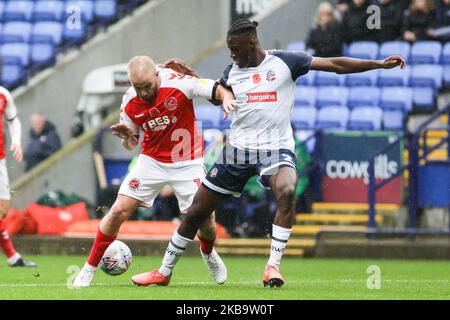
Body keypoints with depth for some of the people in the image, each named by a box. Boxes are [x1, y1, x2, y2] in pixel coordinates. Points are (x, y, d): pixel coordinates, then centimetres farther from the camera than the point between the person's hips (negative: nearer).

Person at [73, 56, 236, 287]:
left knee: (205, 220, -7)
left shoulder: (178, 84, -21)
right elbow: (131, 144, 5)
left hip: (188, 162, -2)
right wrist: (127, 136, -18)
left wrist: (227, 98, -36)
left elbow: (219, 89, -13)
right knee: (119, 211, -9)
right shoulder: (129, 103, -9)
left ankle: (208, 253, 30)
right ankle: (90, 268, 5)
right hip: (151, 161, 2)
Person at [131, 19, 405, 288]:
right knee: (197, 211, 6)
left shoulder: (284, 62, -5)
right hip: (238, 149, 4)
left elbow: (336, 65, -5)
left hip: (276, 149, -4)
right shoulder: (233, 71, 7)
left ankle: (273, 266, -29)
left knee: (287, 192, -36)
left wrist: (380, 64, -8)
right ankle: (164, 272, 23)